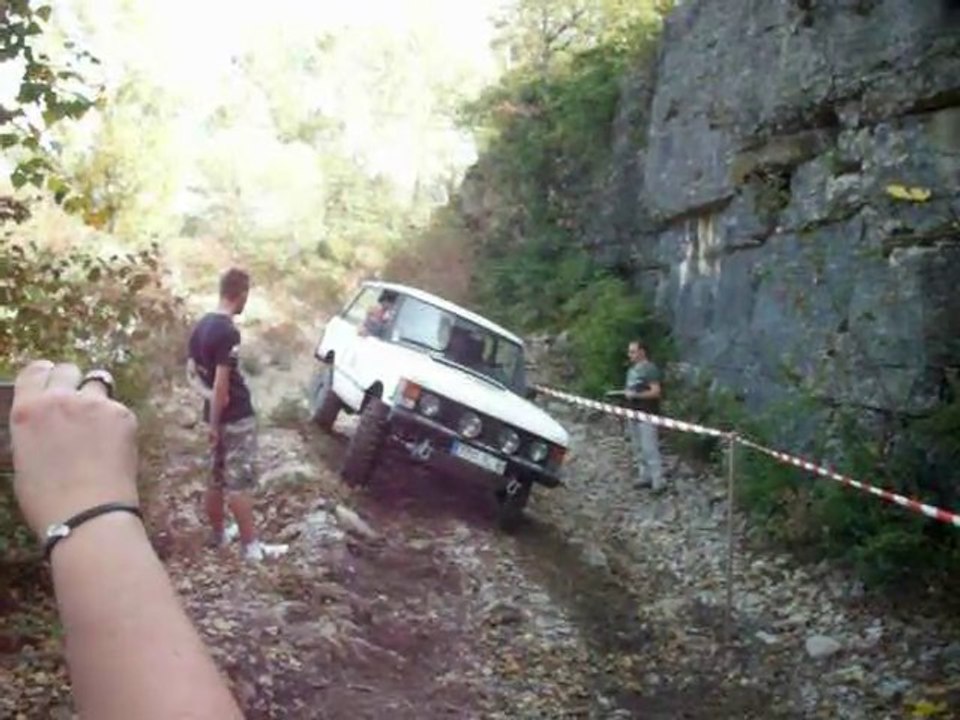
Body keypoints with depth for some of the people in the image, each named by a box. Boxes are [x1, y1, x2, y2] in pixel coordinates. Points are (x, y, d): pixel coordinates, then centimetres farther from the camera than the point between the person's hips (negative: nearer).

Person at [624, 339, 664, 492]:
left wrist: (635, 395, -20)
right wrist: (626, 392, 8)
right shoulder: (632, 369, 13)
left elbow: (656, 392, -19)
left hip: (647, 415, -9)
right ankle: (644, 477, 24)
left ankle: (658, 482, -6)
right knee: (638, 448, 14)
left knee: (649, 448, -10)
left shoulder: (650, 369, -13)